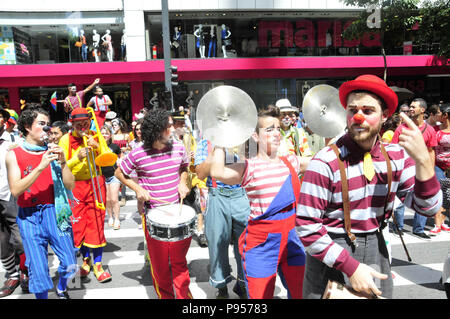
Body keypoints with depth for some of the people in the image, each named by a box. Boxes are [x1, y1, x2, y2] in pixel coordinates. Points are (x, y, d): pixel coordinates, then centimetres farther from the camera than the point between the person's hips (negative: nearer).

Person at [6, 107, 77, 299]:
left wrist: (62, 162, -13)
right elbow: (15, 190, -13)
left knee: (70, 264, 0)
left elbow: (70, 185, 1)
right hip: (29, 217, -2)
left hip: (55, 212, 2)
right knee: (38, 270, 1)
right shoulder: (14, 155, 1)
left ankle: (61, 290, 31)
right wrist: (40, 167, -21)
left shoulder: (52, 151, 6)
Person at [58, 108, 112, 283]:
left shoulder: (96, 137, 6)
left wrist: (97, 146, -17)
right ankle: (86, 258, 27)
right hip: (74, 187, 0)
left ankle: (97, 264, 9)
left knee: (96, 224, -1)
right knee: (77, 226, 3)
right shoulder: (66, 140, 1)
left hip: (96, 184, 1)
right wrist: (77, 158, -21)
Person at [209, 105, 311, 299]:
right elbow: (217, 172, -27)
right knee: (261, 295, 6)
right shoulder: (248, 168, -10)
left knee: (299, 293, 16)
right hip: (261, 243, -5)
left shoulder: (291, 162, 8)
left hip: (291, 240, 5)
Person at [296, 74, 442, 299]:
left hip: (375, 249, 5)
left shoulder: (396, 156, -4)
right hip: (331, 258, -4)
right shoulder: (325, 164, -21)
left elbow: (426, 207, -8)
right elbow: (307, 227, -19)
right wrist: (351, 267, -20)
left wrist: (423, 160, -22)